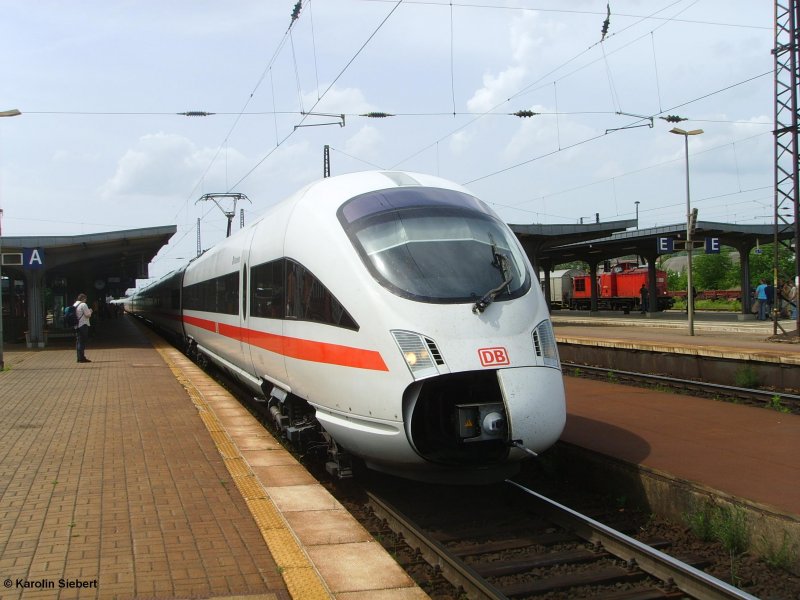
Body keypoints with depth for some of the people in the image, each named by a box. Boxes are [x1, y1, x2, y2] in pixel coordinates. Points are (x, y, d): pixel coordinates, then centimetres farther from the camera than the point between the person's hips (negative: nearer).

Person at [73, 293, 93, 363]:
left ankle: (79, 358, 15)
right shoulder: (83, 305, -11)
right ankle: (82, 358, -6)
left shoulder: (74, 305, 15)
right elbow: (88, 315, -14)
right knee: (82, 342, -6)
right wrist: (90, 311, 6)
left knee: (78, 342, 11)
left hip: (76, 326, 8)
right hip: (83, 325, -8)